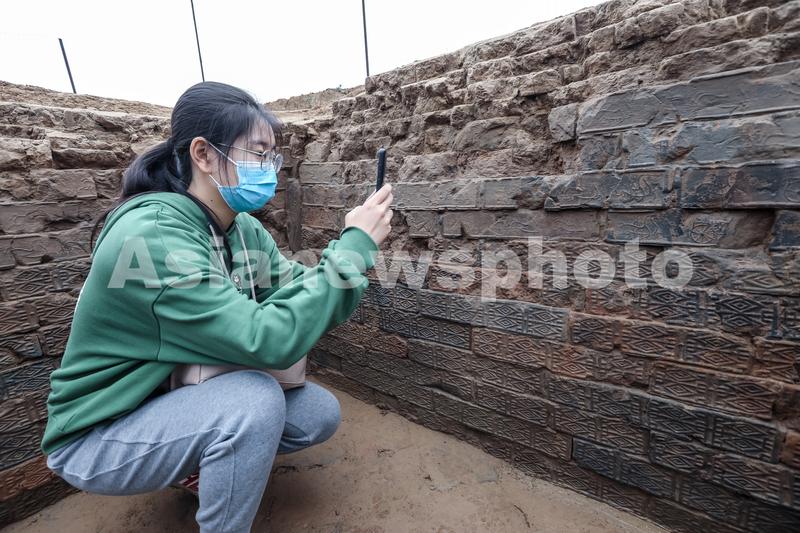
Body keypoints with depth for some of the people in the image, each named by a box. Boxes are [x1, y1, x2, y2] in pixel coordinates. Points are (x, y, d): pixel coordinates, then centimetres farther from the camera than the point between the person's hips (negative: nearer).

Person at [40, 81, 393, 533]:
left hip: (182, 394, 7)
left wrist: (354, 248, -23)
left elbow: (299, 295, -7)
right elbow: (266, 340, -38)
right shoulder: (151, 235, -31)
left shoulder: (244, 228, -6)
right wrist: (354, 246, -34)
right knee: (257, 399, -33)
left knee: (321, 413, -3)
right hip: (101, 436, -6)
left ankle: (211, 461, 22)